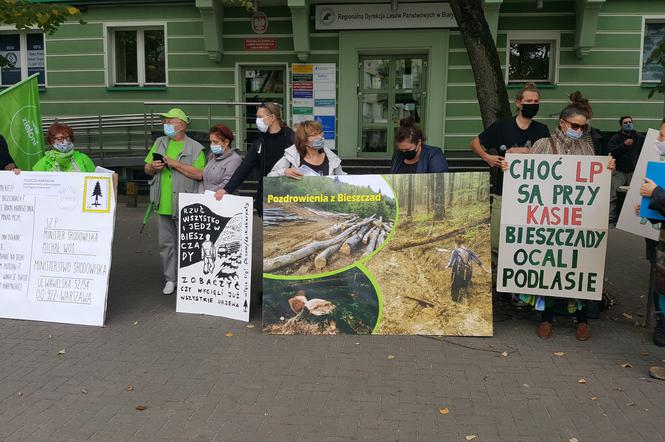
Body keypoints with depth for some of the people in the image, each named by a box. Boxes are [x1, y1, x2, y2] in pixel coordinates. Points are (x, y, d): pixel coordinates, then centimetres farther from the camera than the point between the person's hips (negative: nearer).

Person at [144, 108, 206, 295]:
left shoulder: (195, 148, -2)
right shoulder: (160, 143, 15)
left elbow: (199, 174, -14)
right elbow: (146, 168, 18)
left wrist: (175, 164, -16)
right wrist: (153, 167, -6)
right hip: (163, 204, 5)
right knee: (166, 243, 9)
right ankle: (170, 279, 20)